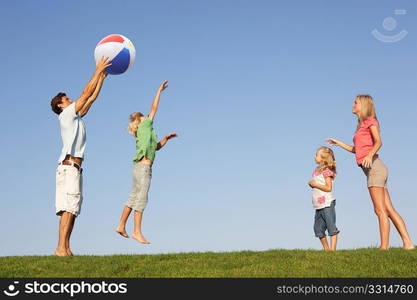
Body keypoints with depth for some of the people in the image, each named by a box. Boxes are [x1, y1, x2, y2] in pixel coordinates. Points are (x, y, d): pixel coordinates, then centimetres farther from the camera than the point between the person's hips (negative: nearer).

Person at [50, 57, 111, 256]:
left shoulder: (75, 116, 25)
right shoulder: (66, 114, 2)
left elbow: (92, 98, 28)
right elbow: (86, 93, 0)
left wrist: (102, 77, 29)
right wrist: (98, 71, 5)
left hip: (75, 167, 9)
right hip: (69, 166, -9)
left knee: (72, 209, 3)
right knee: (68, 207, -16)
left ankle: (66, 248, -1)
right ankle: (61, 248, -22)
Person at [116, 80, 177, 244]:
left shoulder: (144, 133, 22)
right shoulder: (144, 126, 0)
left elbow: (157, 146, 34)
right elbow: (154, 107, -1)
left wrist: (166, 138, 22)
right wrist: (159, 91, 6)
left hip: (140, 167, 9)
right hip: (143, 167, -9)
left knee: (133, 198, 12)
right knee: (141, 199, -11)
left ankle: (121, 226, 16)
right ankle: (137, 231, -12)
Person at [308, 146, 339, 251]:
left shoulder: (326, 171, -11)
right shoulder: (317, 170, 14)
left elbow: (328, 188, -17)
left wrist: (315, 184, -16)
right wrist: (312, 184, 4)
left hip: (327, 203, -9)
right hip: (318, 205, 9)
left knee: (331, 226, -5)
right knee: (318, 229, 10)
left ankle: (333, 248, -3)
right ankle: (326, 248, 20)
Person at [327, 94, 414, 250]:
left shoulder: (370, 121, 1)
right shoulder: (361, 126, 25)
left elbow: (378, 142, -16)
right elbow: (356, 149, 31)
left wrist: (370, 155, -33)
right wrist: (338, 143, 33)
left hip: (374, 167, -9)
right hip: (371, 169, 9)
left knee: (380, 210, -11)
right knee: (389, 210, 2)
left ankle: (384, 247, -13)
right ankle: (408, 243, -3)